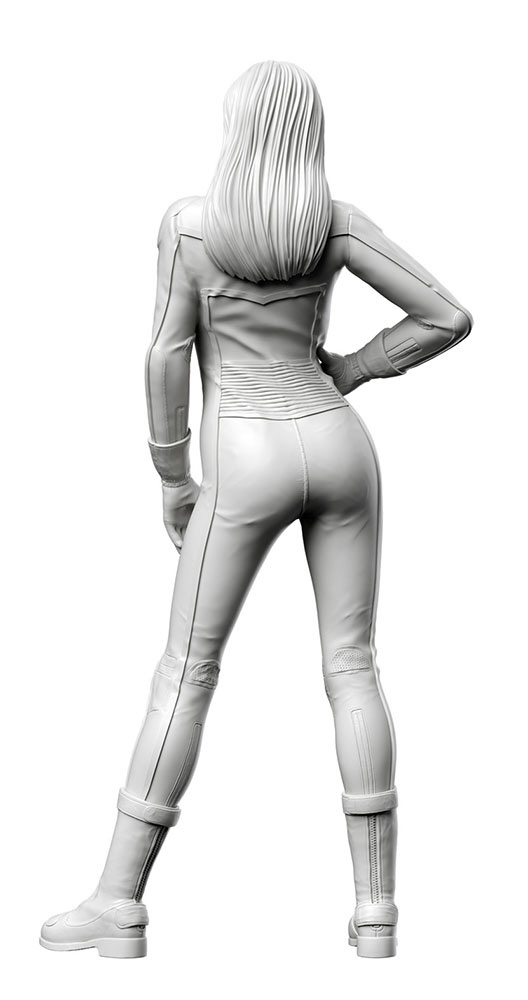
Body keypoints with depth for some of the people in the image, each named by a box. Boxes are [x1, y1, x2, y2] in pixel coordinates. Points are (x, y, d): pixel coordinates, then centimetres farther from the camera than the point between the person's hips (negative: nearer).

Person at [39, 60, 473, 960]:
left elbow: (168, 358, -8)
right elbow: (449, 318, 0)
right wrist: (345, 375, 11)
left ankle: (120, 902, 2)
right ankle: (375, 908, 4)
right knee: (351, 667, 5)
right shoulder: (337, 220, 1)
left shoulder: (188, 219, -7)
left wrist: (172, 482, 3)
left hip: (249, 463, -3)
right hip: (337, 446, 3)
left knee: (185, 671, 2)